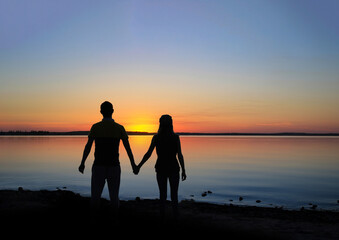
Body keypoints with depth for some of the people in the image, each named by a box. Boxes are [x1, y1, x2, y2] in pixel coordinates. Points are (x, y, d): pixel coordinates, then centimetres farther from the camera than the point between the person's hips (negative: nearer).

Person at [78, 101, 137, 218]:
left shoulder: (95, 127, -5)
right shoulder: (119, 128, -1)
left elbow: (88, 146, -4)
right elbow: (128, 148, 1)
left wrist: (82, 163, 6)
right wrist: (133, 164, 11)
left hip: (98, 166, -1)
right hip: (114, 166, 1)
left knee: (95, 195, 8)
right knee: (114, 195, 10)